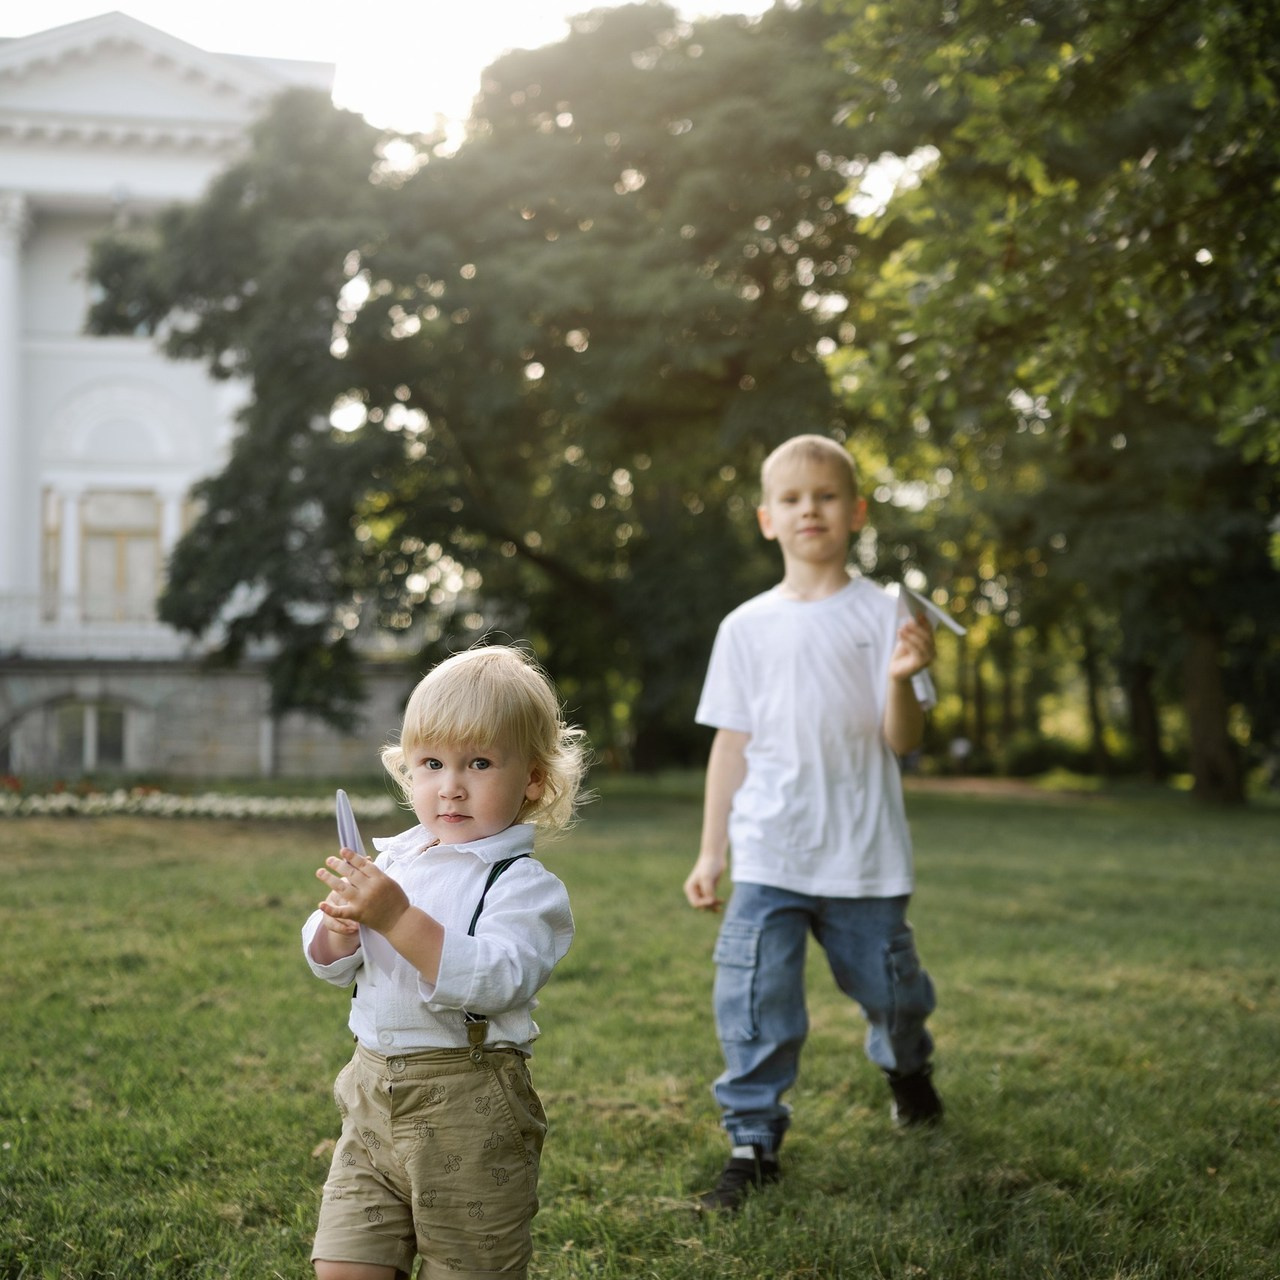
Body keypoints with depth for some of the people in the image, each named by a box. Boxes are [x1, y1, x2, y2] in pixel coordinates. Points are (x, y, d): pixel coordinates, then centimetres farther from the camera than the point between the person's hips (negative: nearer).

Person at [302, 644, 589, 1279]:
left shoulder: (525, 885, -11)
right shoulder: (393, 862, 9)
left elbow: (492, 981, -27)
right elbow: (328, 966, 15)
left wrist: (397, 919, -34)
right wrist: (337, 931, -9)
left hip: (469, 1113, -5)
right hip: (374, 1094, 6)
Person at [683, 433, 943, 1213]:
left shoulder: (882, 615, -1)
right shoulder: (747, 628, 5)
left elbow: (903, 740, -6)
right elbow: (731, 742, 9)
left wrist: (903, 680, -27)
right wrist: (711, 852, 8)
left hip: (865, 856, -1)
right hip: (767, 856, 1)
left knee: (889, 986, 13)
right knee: (753, 1000, -7)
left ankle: (907, 1066, 46)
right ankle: (754, 1141, 8)